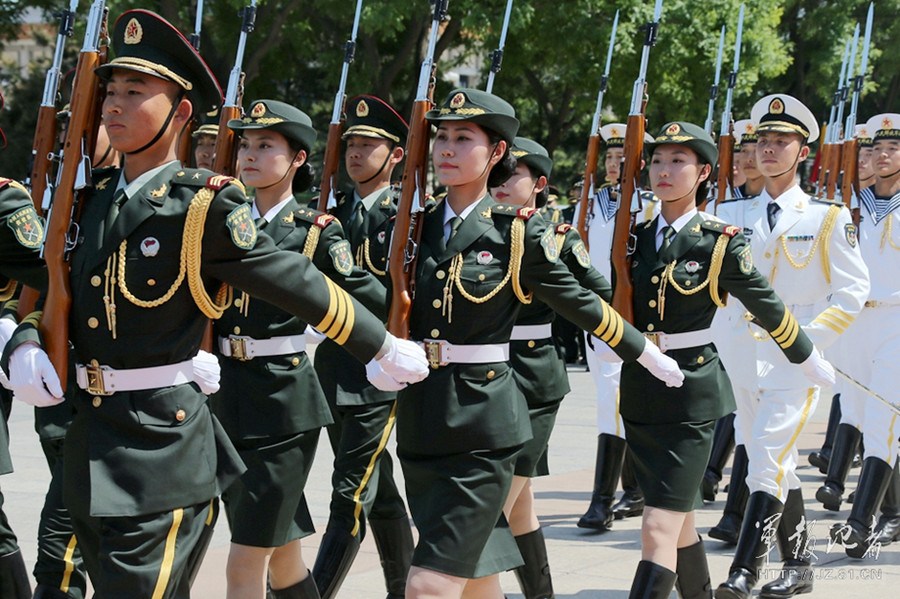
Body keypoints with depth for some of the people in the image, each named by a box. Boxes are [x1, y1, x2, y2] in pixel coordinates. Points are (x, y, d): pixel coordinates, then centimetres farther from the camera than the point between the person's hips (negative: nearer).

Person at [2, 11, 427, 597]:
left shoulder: (204, 207, -11)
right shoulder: (97, 197, 9)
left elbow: (298, 284, -6)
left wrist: (384, 349, 2)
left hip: (161, 440, -7)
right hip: (90, 436, 7)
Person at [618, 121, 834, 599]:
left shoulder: (720, 243, -9)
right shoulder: (636, 236, 6)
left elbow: (770, 311, 3)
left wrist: (811, 364, 12)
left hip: (691, 393, -6)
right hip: (639, 391, 6)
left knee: (659, 531, -12)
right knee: (680, 525, 17)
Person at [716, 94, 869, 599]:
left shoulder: (828, 218, -2)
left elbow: (852, 292, -3)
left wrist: (808, 337, -14)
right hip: (748, 357, 5)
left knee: (768, 460, -14)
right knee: (780, 464, 11)